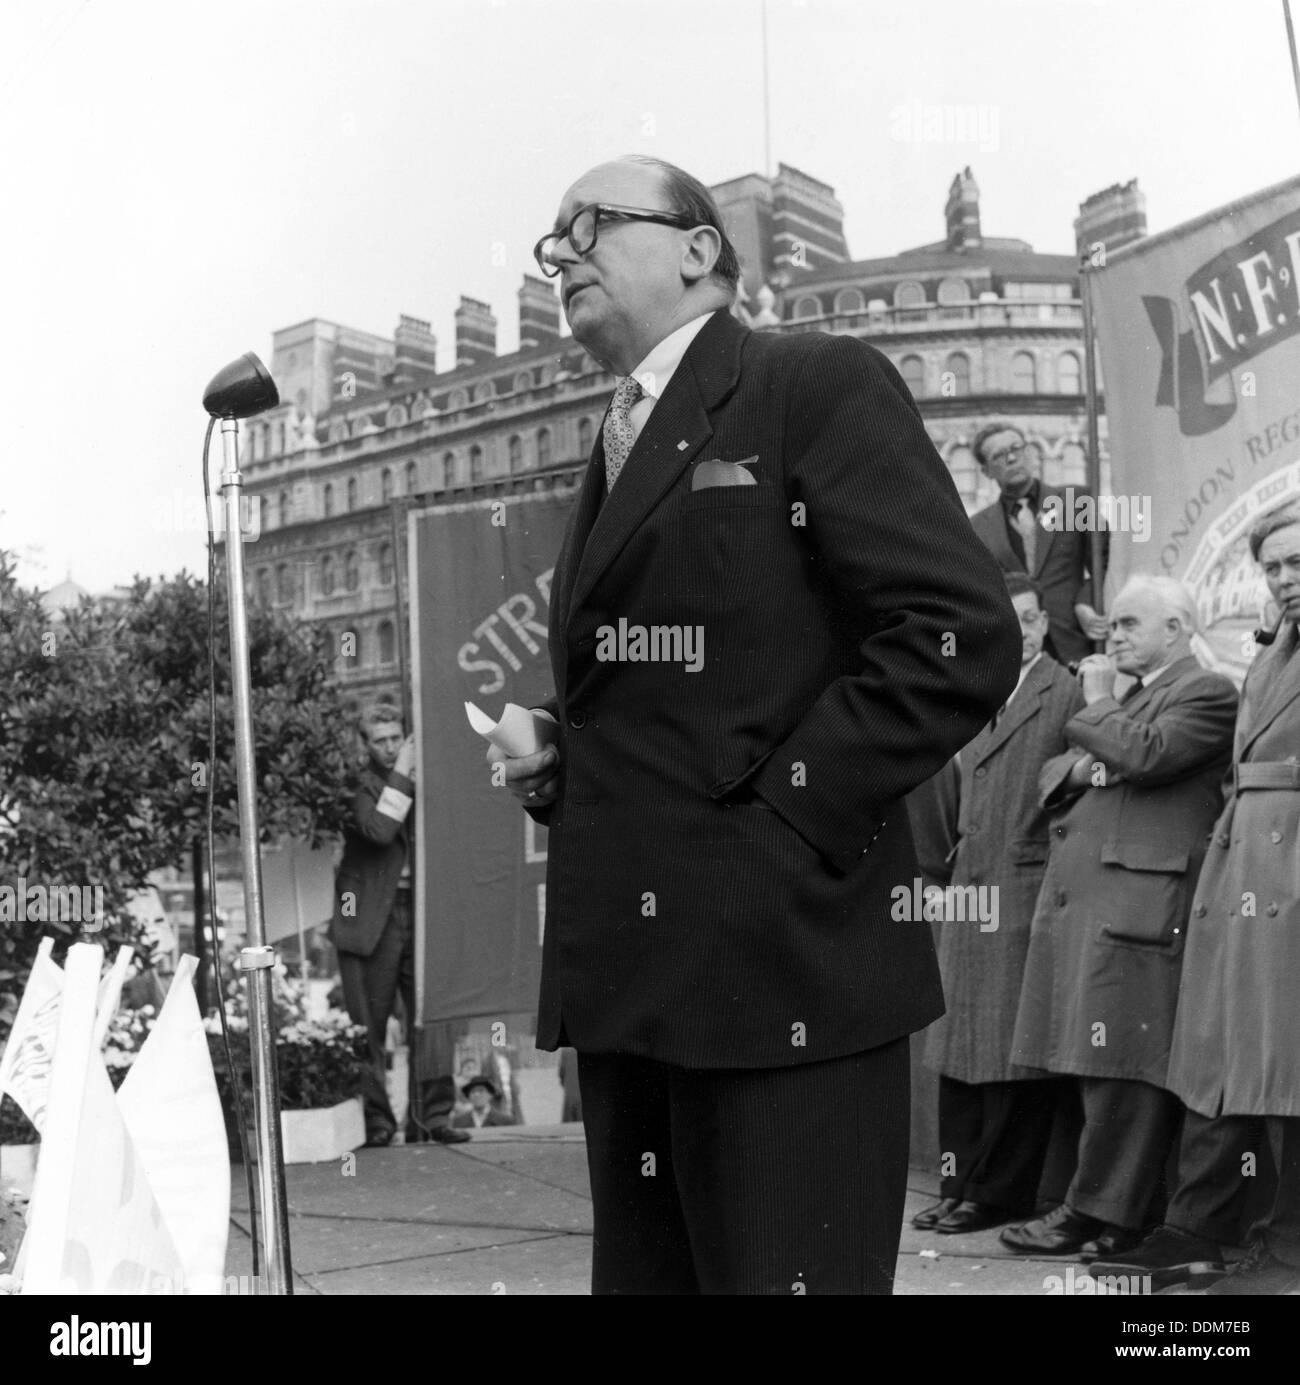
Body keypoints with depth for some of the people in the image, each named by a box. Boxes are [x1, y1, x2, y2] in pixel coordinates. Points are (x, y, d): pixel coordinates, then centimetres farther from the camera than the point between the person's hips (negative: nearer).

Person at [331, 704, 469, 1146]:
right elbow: (379, 830, -21)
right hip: (372, 915, -4)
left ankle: (430, 1115, 3)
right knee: (369, 1023, 0)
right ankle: (375, 1118, 8)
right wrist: (401, 778, -17)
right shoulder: (360, 785, -3)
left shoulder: (420, 781, 14)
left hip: (418, 910, 4)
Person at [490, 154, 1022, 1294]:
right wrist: (553, 770, 8)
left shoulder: (822, 384, -3)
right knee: (646, 1272, 15)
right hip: (626, 973, 8)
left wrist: (776, 820, -16)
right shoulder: (620, 447, 21)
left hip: (780, 965, -8)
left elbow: (962, 633, -14)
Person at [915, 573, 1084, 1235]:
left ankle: (999, 1193, 9)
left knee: (1010, 1050, -1)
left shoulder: (1065, 692, -6)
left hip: (1025, 891, -7)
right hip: (969, 892, 8)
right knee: (959, 1047, 11)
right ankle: (959, 1185, 20)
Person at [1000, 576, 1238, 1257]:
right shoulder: (1125, 695, 27)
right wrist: (1080, 769, 4)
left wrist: (1096, 703, -1)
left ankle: (1101, 1215, -2)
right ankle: (1094, 1202, 16)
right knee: (1095, 1063, 10)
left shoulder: (1208, 692, 0)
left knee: (1122, 1064, -7)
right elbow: (1049, 774, 25)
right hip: (1076, 894, 9)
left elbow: (1144, 754, -17)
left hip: (1137, 898, -8)